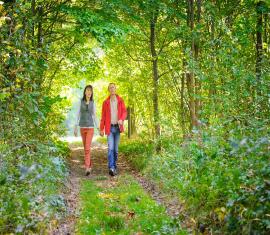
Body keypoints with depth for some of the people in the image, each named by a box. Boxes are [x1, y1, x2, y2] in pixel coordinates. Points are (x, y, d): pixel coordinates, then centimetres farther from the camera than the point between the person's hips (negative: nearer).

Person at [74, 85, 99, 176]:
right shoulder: (81, 102, 2)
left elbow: (94, 116, 8)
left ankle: (87, 168, -22)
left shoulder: (93, 103, 3)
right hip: (82, 127, 2)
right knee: (85, 148, 11)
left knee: (87, 147, -16)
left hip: (90, 127, -2)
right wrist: (75, 128, -2)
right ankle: (89, 165, 28)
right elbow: (78, 115, 3)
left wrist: (98, 128, 5)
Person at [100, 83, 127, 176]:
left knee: (116, 148, 7)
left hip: (117, 127, 1)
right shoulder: (105, 102, 5)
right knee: (110, 148, -14)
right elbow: (103, 116, 5)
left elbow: (124, 112, -1)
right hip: (109, 127, -1)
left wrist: (121, 119, -22)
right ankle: (111, 168, -20)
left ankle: (115, 167, 18)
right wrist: (101, 129, 0)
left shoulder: (120, 100, 6)